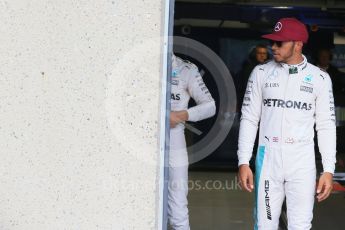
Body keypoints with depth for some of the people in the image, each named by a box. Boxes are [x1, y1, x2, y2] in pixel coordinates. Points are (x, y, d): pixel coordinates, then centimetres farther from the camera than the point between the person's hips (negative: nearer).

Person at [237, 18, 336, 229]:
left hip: (302, 163, -1)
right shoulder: (261, 73, 4)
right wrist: (243, 162, -2)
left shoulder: (319, 78, 1)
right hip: (268, 158, 1)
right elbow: (249, 119, 5)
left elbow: (326, 126, 2)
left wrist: (329, 170, -4)